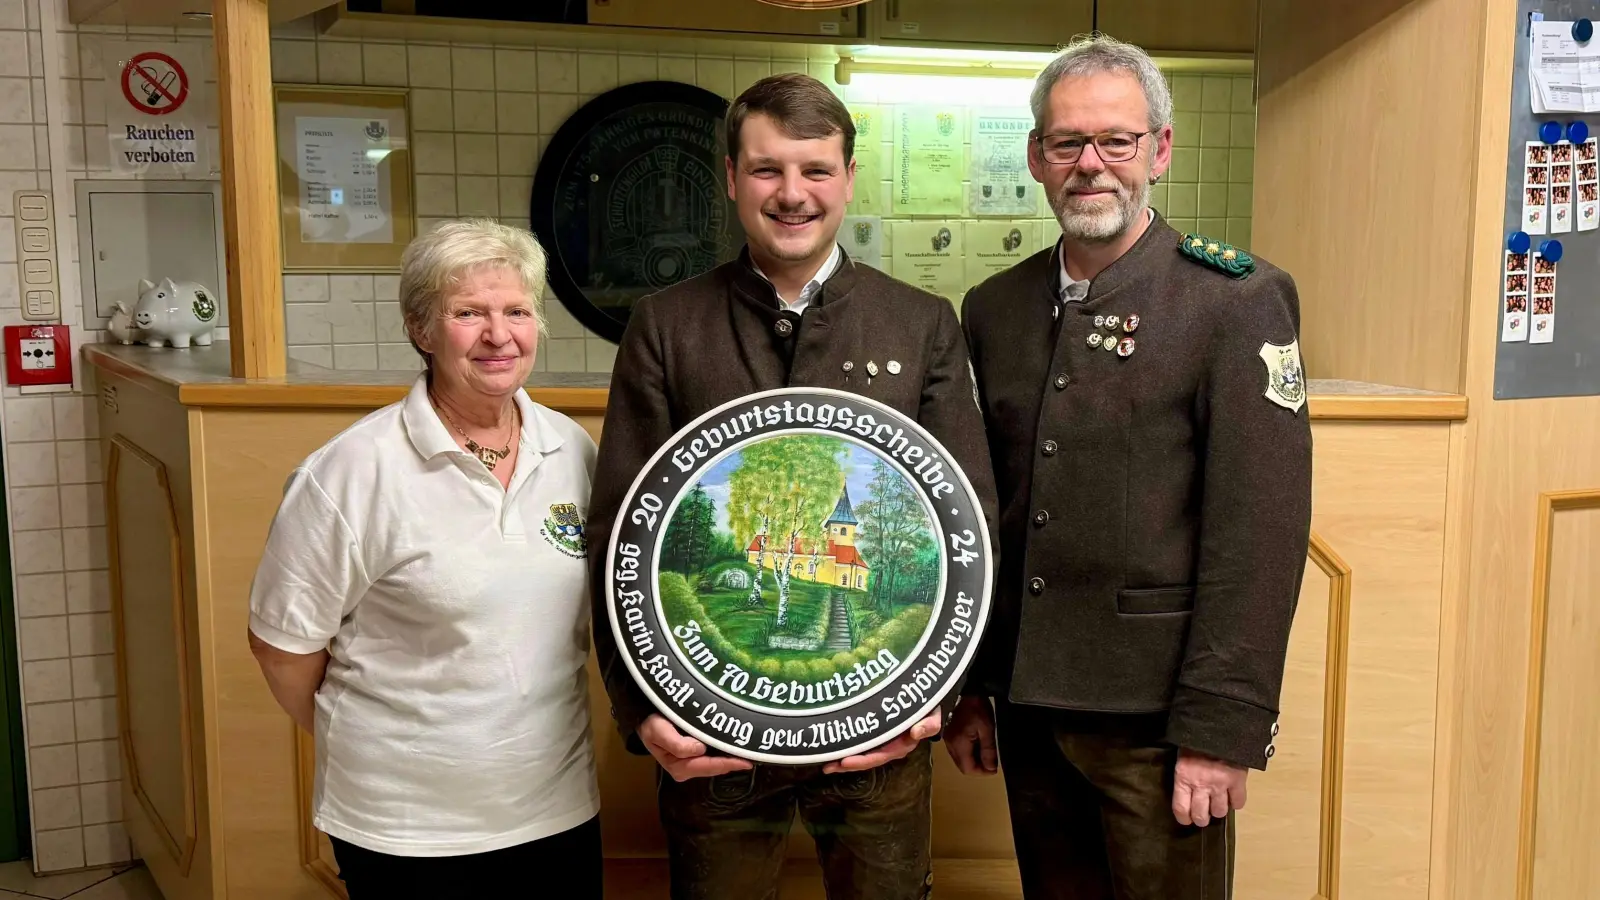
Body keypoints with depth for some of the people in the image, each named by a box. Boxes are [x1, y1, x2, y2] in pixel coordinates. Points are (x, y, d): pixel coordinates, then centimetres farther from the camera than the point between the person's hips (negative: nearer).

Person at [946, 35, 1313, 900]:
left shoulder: (1238, 302, -7)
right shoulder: (993, 309, 8)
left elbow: (1260, 529, -12)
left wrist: (1222, 728, -15)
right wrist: (966, 686, 10)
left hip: (1156, 717, -4)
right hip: (1026, 704, 5)